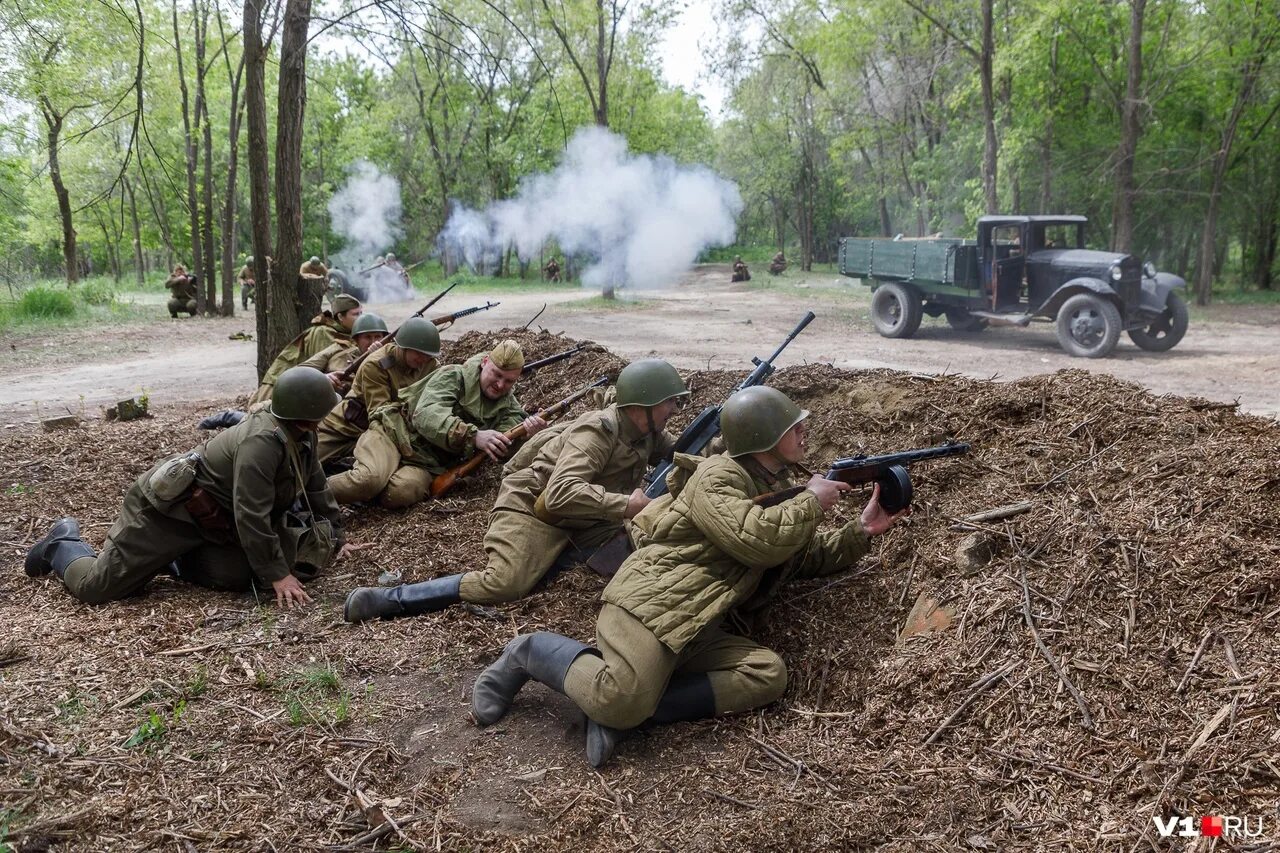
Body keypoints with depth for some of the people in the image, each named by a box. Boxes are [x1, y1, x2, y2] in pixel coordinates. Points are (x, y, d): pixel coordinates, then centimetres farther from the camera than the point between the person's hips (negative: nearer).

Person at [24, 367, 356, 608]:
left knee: (236, 576, -12)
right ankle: (63, 545, 27)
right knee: (95, 587, -7)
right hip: (168, 510, -9)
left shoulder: (302, 435, -2)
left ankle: (174, 558, 16)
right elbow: (252, 516, -33)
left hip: (211, 518, 9)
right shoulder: (261, 442, -32)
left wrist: (334, 538, 14)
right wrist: (278, 575, -29)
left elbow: (315, 485, 12)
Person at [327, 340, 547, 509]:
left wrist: (527, 431, -32)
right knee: (370, 479, -33)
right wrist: (474, 436, -37)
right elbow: (426, 416, -23)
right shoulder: (454, 376, -6)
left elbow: (506, 449, -8)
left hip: (427, 464, 3)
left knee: (401, 492, -31)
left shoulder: (508, 405, 8)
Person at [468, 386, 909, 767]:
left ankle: (619, 705, -16)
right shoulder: (718, 477, -8)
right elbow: (758, 540, -22)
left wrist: (861, 531, 11)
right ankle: (530, 653, -1)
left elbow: (806, 557, 25)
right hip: (648, 603, -9)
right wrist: (812, 501, -8)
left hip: (695, 629, 9)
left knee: (768, 673, -15)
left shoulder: (777, 488, 22)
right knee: (623, 701, -31)